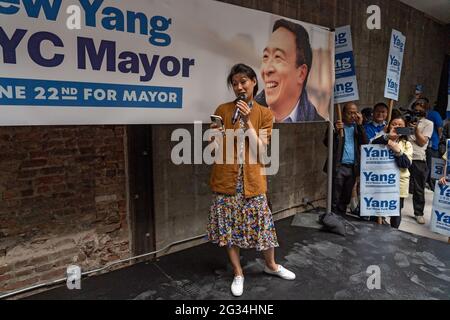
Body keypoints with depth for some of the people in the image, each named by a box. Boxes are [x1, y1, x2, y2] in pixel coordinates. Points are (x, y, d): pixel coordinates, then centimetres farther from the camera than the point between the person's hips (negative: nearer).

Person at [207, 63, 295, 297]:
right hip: (226, 178, 1)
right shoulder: (222, 110, 1)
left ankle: (271, 265, 36)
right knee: (228, 226, 7)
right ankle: (238, 273, 27)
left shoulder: (264, 114, 2)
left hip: (252, 179, 0)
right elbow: (215, 147, 4)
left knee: (262, 222, 9)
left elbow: (260, 148, -8)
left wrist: (247, 121, -15)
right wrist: (215, 135, -17)